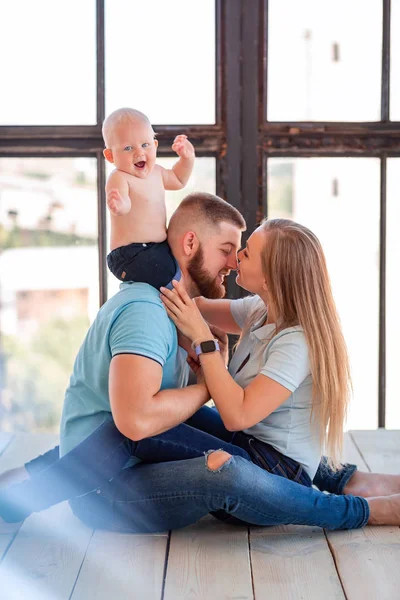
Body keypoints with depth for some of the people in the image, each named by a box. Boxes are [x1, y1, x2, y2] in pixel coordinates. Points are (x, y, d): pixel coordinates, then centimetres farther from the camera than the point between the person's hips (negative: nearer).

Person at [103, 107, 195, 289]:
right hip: (131, 256, -10)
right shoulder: (119, 178, -17)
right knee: (179, 276, -27)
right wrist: (120, 206, -60)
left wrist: (187, 158, 19)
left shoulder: (156, 172, 12)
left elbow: (177, 180, 34)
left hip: (159, 249, 10)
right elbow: (123, 205, -37)